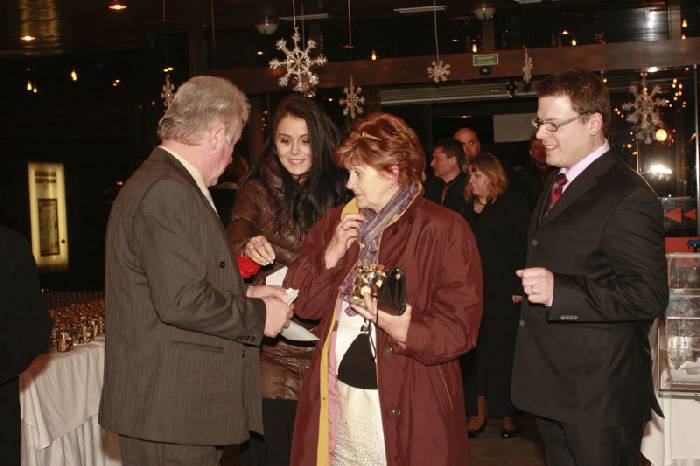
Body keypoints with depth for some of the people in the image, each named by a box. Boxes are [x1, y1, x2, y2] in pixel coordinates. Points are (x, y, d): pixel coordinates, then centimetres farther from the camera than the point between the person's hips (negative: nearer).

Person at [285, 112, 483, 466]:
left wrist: (408, 331, -27)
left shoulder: (445, 230, -6)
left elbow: (461, 325, -10)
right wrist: (330, 256, -5)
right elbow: (304, 304, 10)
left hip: (408, 407, -4)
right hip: (335, 395, 5)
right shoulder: (336, 221, 12)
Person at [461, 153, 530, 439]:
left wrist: (519, 288, -15)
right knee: (475, 350, 5)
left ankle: (507, 414, 13)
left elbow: (523, 248, -8)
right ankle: (479, 412, 13)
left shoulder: (513, 205, -4)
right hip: (473, 291, 5)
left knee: (503, 351, 1)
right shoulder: (468, 209, 13)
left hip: (504, 292, -5)